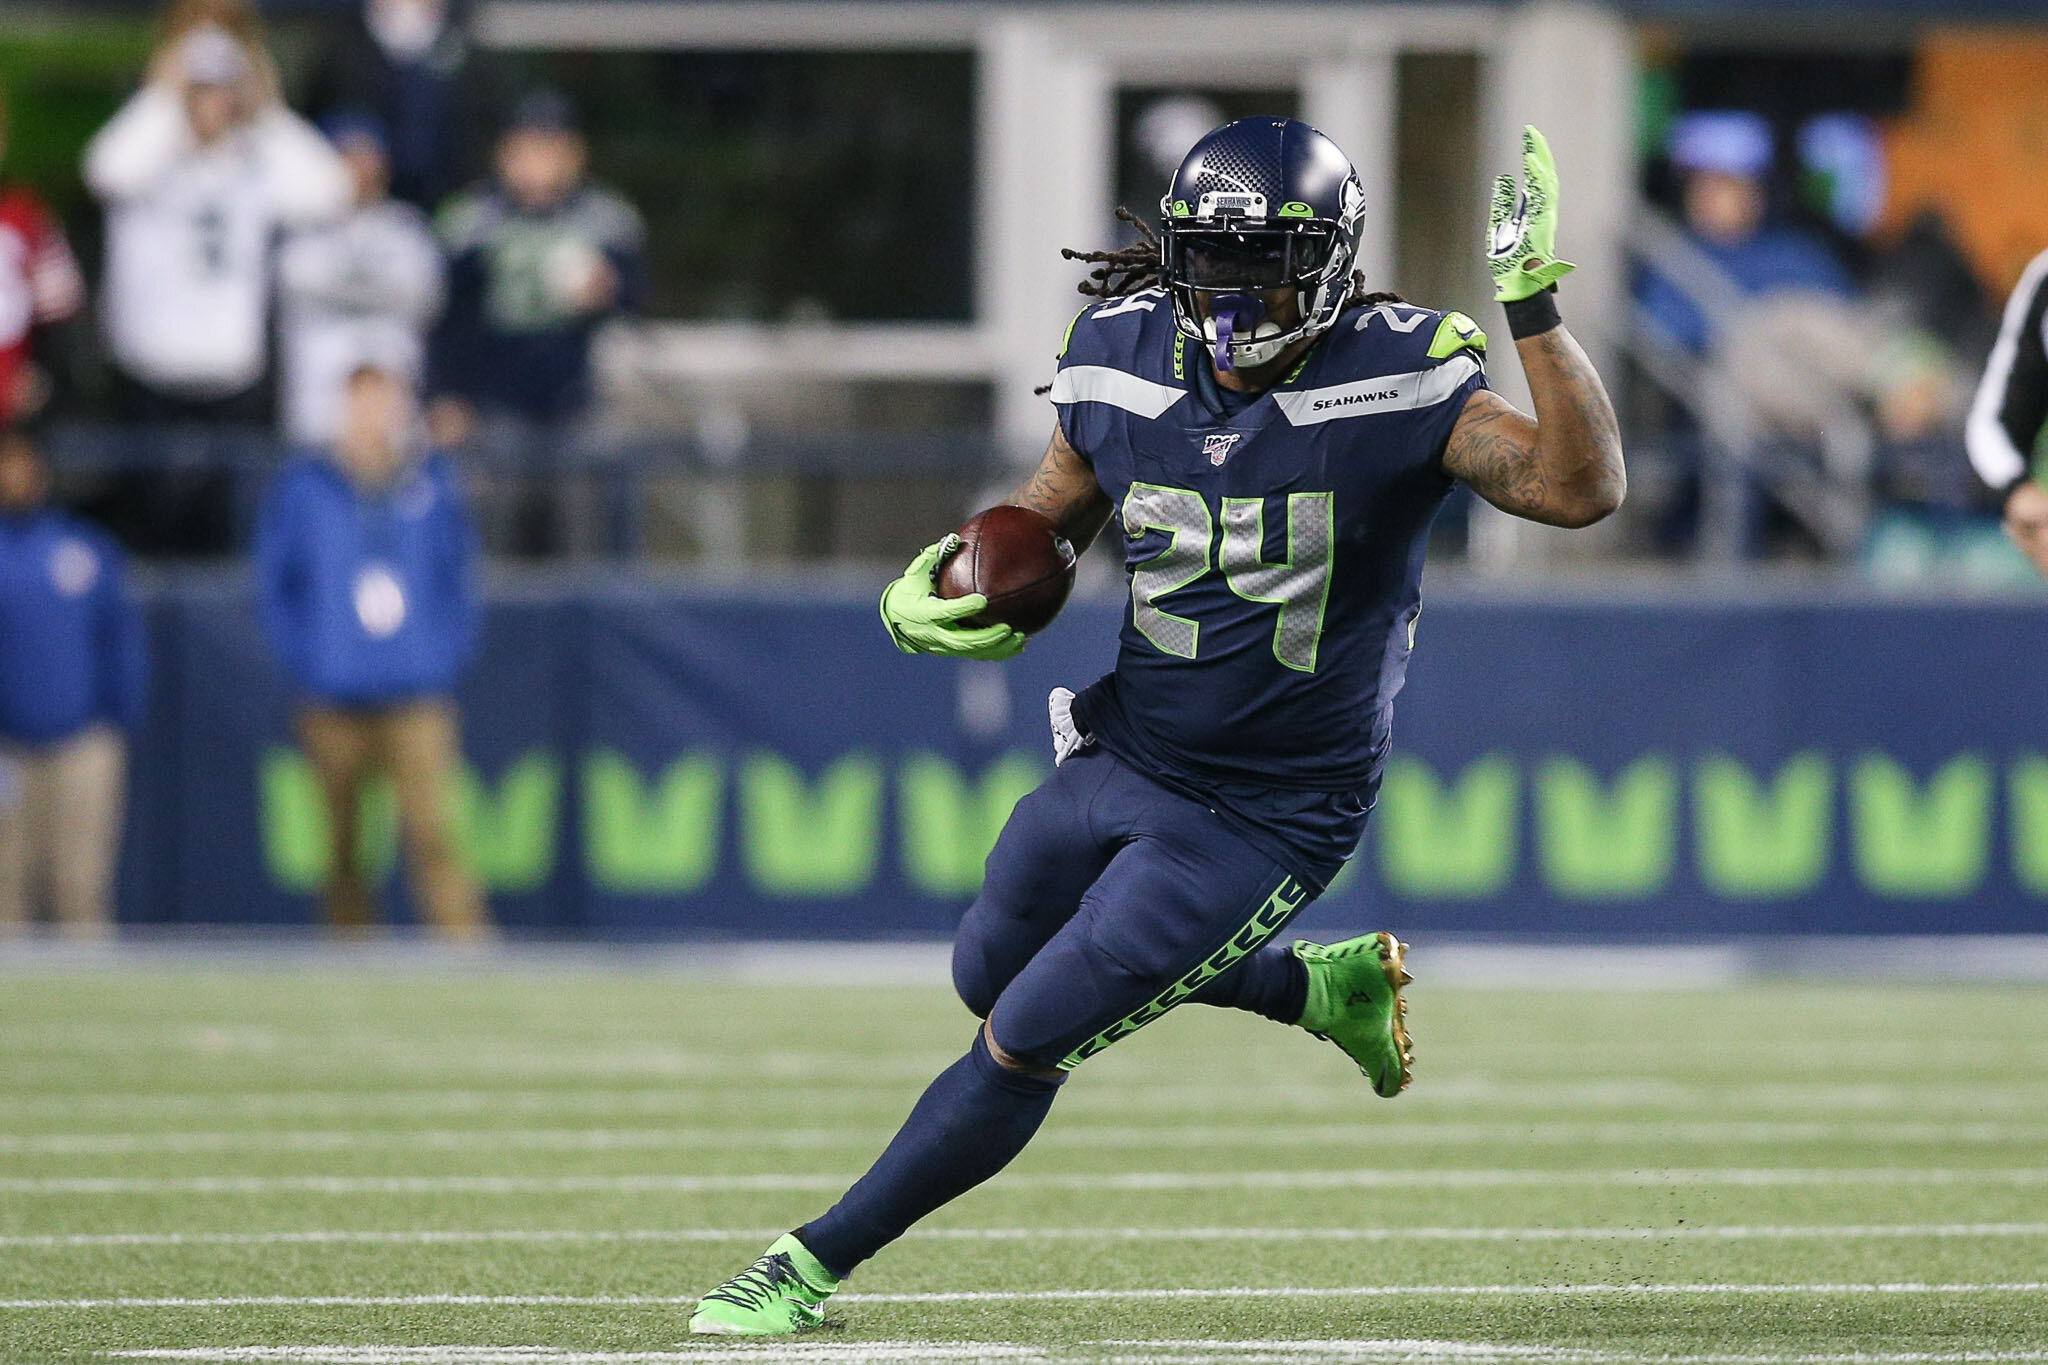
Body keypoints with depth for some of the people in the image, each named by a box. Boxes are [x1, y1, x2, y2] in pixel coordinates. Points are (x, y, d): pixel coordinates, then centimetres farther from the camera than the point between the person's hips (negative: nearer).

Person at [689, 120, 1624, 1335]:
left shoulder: (1393, 382, -21)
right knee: (991, 976, 27)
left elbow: (1581, 488, -32)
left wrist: (1535, 305, -40)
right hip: (1122, 759, 7)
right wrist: (936, 587, -8)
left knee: (1022, 1045, -4)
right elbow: (1051, 514, 11)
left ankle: (813, 1269, 14)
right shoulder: (1126, 358, -7)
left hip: (1271, 816, -7)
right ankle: (1325, 986, 36)